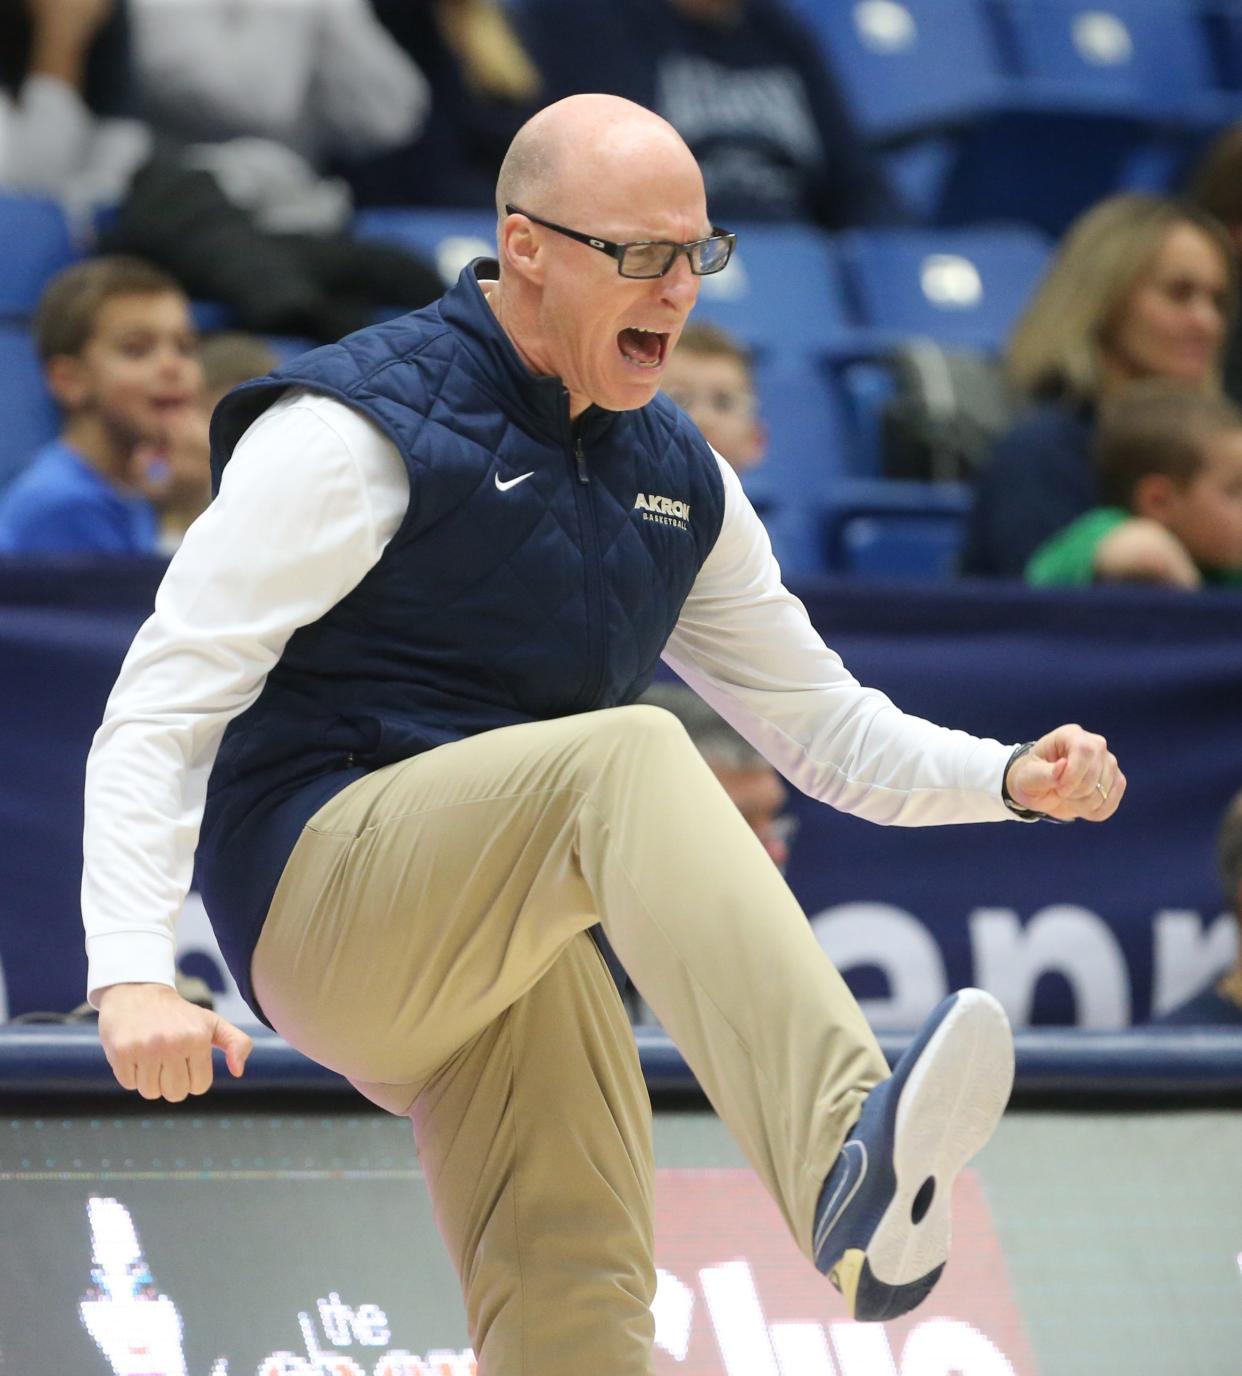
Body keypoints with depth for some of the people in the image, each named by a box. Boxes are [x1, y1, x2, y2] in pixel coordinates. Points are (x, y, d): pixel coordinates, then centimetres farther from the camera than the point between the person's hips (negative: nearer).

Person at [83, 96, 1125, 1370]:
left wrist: (1012, 778, 4)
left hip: (506, 954, 7)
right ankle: (847, 1164, -54)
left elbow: (821, 720, 24)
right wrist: (133, 974, -24)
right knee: (624, 757, -32)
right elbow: (165, 700, -11)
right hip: (324, 899, -7)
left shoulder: (679, 480, 17)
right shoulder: (360, 429, -6)